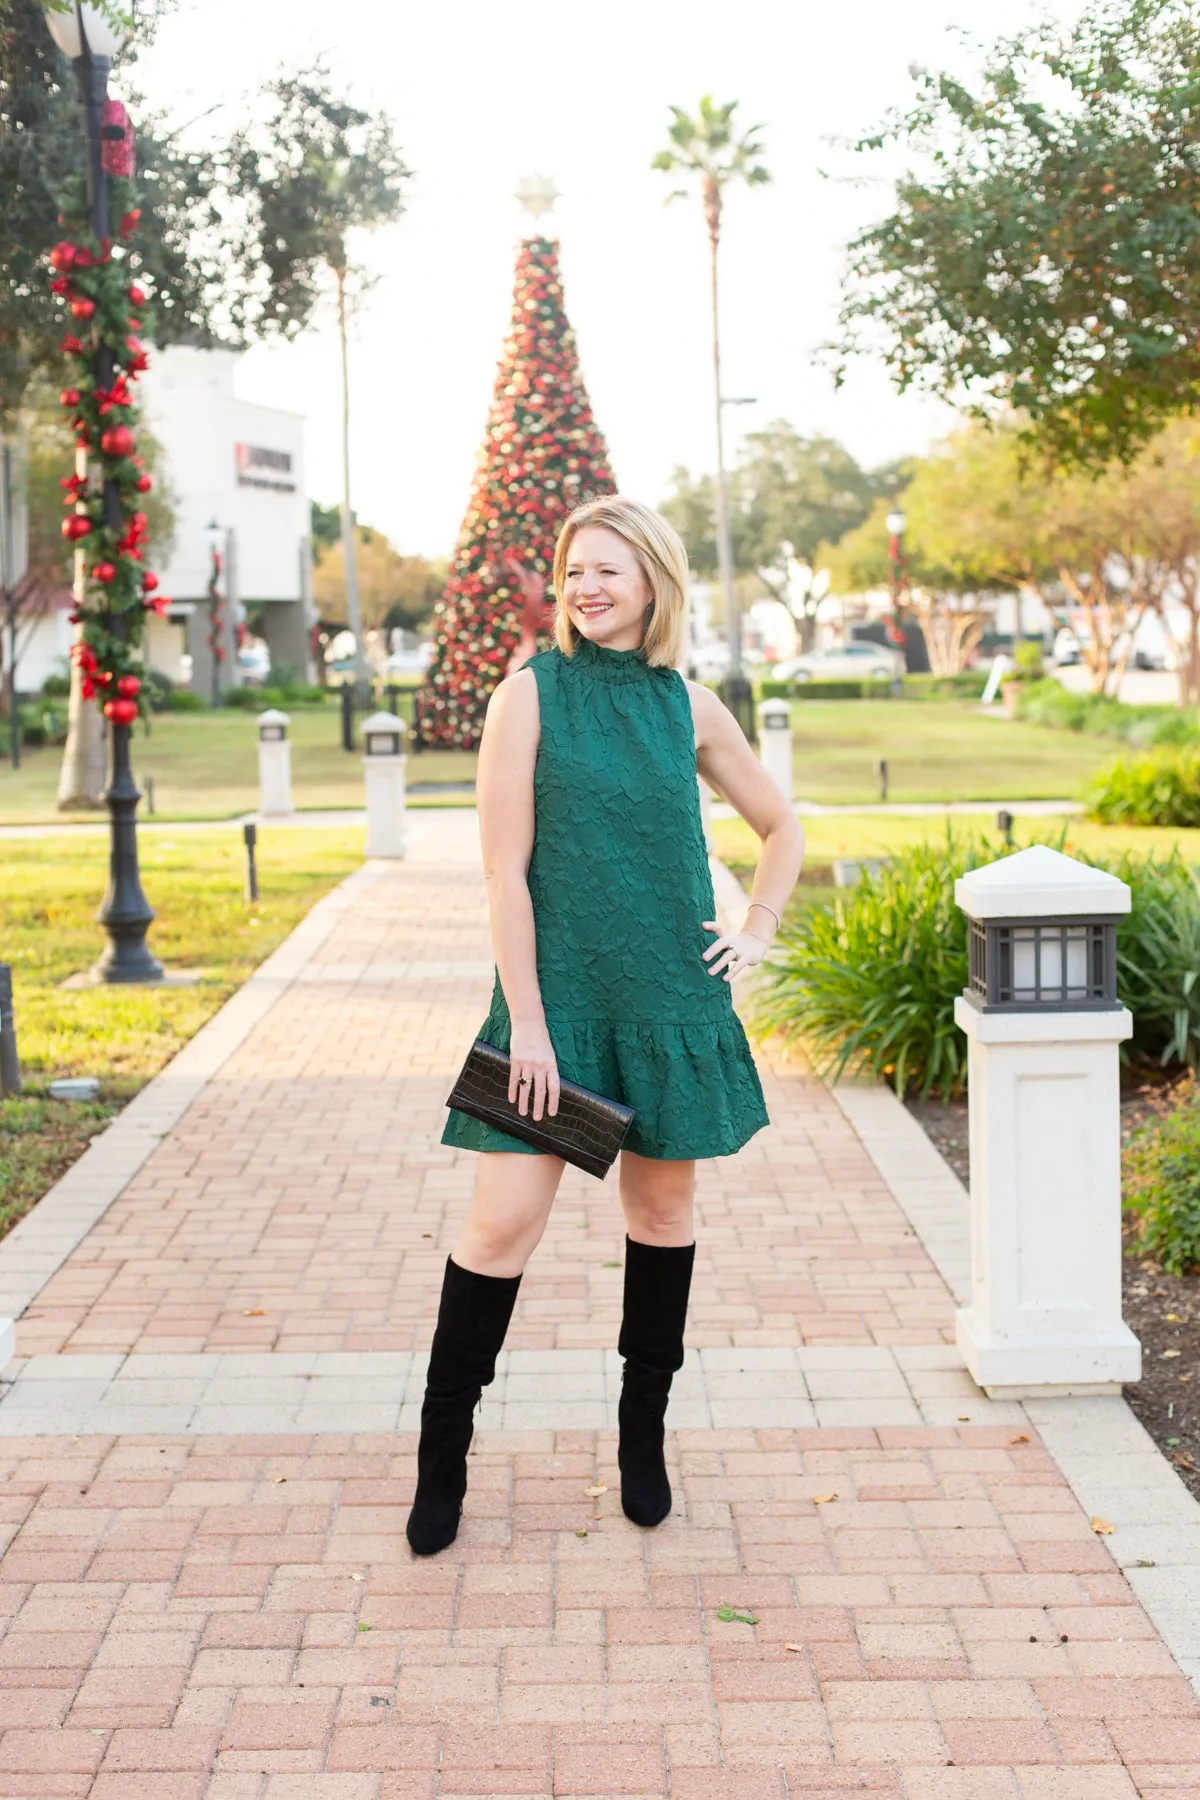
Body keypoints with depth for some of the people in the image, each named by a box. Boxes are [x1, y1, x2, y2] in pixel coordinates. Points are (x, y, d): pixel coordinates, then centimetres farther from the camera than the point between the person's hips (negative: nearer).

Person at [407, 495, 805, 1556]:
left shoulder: (689, 708, 6)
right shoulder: (531, 696, -4)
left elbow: (781, 826, 20)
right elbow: (506, 872, -8)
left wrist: (758, 933, 9)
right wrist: (527, 1022, -12)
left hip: (670, 995, 3)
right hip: (557, 993, -3)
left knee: (664, 1208, 10)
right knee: (505, 1222, -6)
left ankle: (643, 1439, 26)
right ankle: (442, 1461, 8)